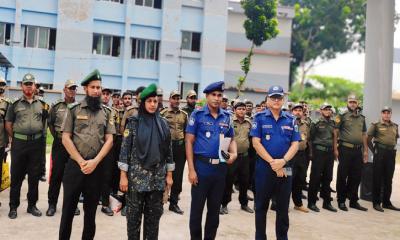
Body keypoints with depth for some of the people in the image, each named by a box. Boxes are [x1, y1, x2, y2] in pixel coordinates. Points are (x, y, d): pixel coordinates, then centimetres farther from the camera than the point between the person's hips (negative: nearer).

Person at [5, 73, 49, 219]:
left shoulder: (42, 105, 6)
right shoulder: (15, 104, 1)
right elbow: (8, 124, 4)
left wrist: (39, 135, 8)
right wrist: (16, 138, 2)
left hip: (36, 143, 2)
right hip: (19, 144, -2)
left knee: (35, 176, 7)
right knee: (16, 177, 4)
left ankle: (32, 205, 19)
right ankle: (13, 207, 14)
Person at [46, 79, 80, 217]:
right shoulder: (57, 106, 4)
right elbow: (50, 123, 13)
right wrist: (56, 136, 7)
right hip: (59, 144, 0)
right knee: (56, 174, 2)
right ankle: (52, 204, 12)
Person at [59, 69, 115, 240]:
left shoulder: (107, 112, 7)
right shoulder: (74, 109, 2)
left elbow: (109, 140, 1)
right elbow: (66, 138, -3)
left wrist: (95, 162, -11)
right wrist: (81, 161, -10)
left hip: (97, 167, 2)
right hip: (74, 165, -1)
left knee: (91, 210, 11)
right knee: (68, 208, 5)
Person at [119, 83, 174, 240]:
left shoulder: (163, 124, 6)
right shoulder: (133, 122, -3)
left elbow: (168, 150, 9)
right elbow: (125, 149, -5)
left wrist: (169, 175, 6)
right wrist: (123, 176, -9)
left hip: (157, 178, 3)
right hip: (136, 176, -3)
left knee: (154, 215, 10)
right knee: (134, 214, 5)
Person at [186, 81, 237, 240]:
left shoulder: (226, 117, 7)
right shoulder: (197, 115, -5)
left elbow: (231, 139, 16)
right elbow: (189, 142, -7)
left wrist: (234, 154, -6)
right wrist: (191, 169, -13)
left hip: (220, 167, 4)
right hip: (202, 166, -4)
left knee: (215, 208, 14)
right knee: (197, 207, 5)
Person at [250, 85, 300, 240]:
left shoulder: (291, 119, 7)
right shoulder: (260, 117, -1)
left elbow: (295, 144, 1)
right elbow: (256, 143, -9)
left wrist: (283, 161, -14)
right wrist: (272, 162, -15)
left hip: (285, 168, 2)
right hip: (264, 167, -2)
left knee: (283, 207, 10)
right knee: (262, 206, 8)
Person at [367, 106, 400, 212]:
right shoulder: (376, 125, -2)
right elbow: (368, 140, -2)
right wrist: (374, 151, -5)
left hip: (391, 153, 5)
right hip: (380, 153, -5)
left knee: (388, 179, 10)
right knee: (377, 179, 0)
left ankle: (386, 202, 19)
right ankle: (376, 203, 7)